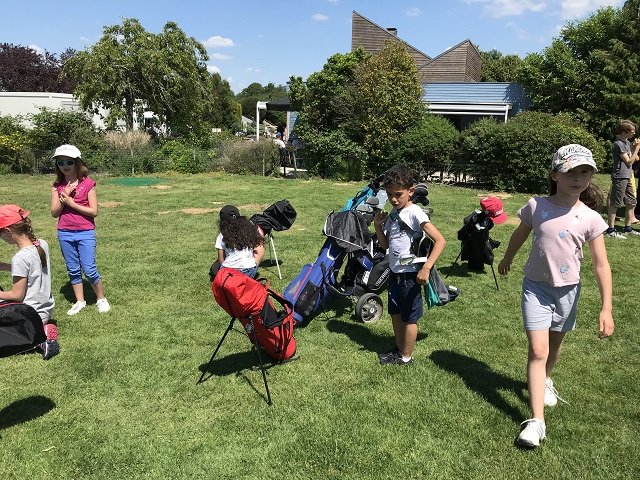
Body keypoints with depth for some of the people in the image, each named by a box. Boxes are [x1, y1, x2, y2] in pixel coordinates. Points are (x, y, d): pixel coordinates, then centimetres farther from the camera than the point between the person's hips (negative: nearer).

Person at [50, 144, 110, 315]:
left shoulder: (88, 184, -7)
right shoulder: (57, 186, 4)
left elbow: (94, 211, -10)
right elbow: (54, 212, 0)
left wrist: (71, 202, -14)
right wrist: (64, 195, -13)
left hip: (86, 233, -4)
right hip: (65, 234, 4)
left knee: (89, 269, -4)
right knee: (73, 270, 11)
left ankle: (102, 299, 15)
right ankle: (80, 301, 24)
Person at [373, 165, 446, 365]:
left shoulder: (414, 213, -18)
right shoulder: (392, 214, 6)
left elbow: (440, 241, -23)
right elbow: (385, 245, 14)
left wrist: (426, 267, -30)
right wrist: (378, 226, -3)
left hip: (410, 275, -8)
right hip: (395, 273, 8)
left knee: (409, 317, 8)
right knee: (395, 313, 19)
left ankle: (406, 357, 24)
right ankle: (399, 350, 36)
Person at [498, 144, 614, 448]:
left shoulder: (590, 218, -12)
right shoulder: (536, 206, -12)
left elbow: (601, 265, -9)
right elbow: (519, 235, 8)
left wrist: (606, 308, -14)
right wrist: (506, 260, 23)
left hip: (567, 290, 2)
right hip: (535, 287, -1)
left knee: (554, 345, 21)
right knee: (537, 351, -8)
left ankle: (545, 381, 52)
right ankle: (536, 420, -4)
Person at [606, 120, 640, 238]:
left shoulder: (627, 142, 16)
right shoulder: (618, 144, -13)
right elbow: (629, 161, -13)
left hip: (627, 177, 10)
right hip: (620, 177, -10)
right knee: (614, 204, -6)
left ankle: (628, 228, 23)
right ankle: (610, 230, -4)